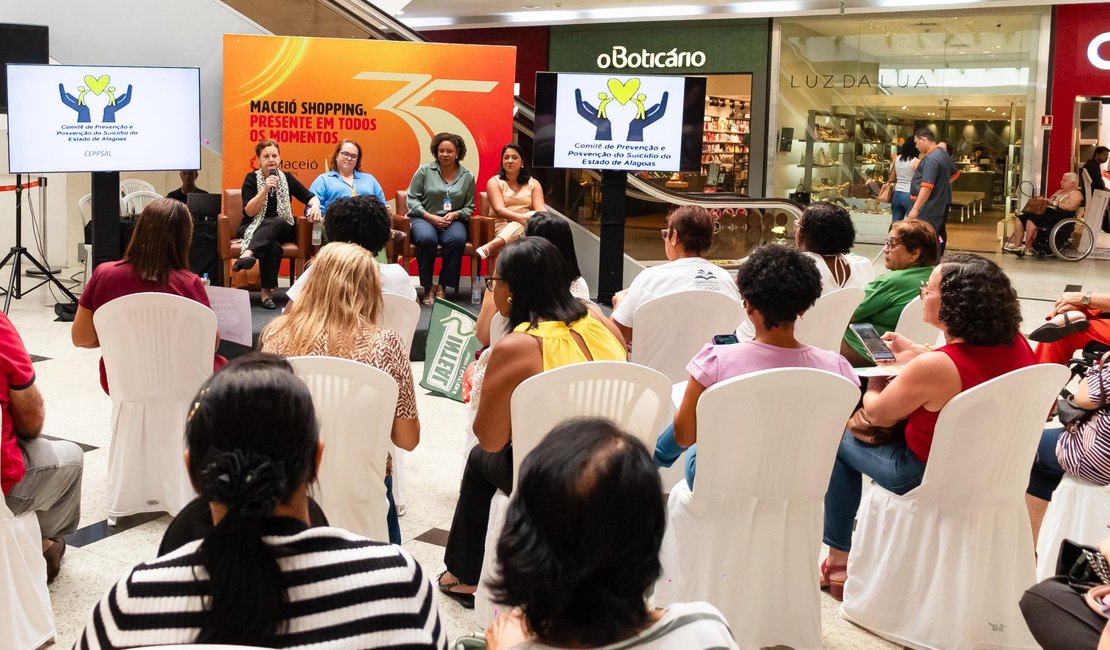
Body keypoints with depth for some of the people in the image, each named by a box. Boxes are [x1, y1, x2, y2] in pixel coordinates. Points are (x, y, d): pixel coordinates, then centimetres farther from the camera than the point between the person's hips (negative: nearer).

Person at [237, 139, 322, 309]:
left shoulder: (286, 178, 6)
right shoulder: (252, 178, 0)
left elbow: (311, 197, 5)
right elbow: (249, 212, -10)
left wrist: (314, 206, -20)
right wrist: (265, 189, -22)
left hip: (282, 230, 2)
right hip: (254, 229, -2)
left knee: (275, 224, -36)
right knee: (272, 245, -36)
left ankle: (248, 254, -55)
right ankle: (266, 290, -40)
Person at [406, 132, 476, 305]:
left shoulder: (467, 176, 9)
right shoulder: (424, 170, 3)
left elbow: (469, 207, 13)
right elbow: (412, 199, 1)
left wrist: (455, 214, -8)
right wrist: (430, 217, -11)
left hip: (453, 220, 2)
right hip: (424, 218, -2)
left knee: (458, 239, -34)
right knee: (427, 239, -37)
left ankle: (442, 287, -20)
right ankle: (427, 288, -19)